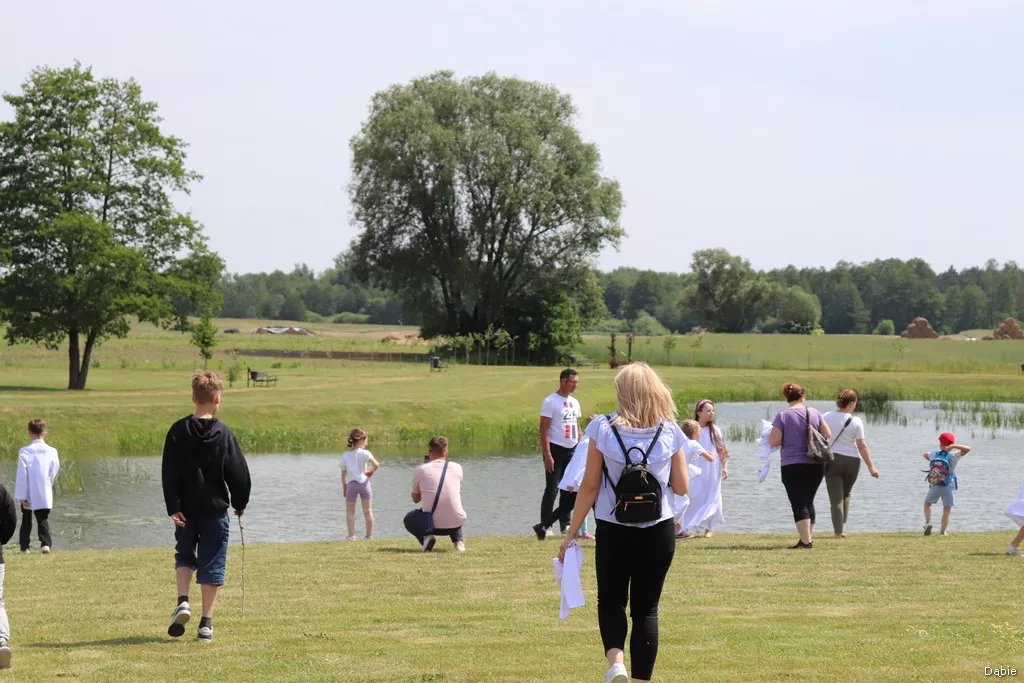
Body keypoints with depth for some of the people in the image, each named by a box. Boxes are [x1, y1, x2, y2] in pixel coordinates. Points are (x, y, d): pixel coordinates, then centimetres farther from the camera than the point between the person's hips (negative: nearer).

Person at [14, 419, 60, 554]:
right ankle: (45, 543, -12)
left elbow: (22, 475, -12)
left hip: (29, 493, -1)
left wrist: (22, 495, -8)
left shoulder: (25, 451, -12)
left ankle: (24, 546, 18)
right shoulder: (52, 451, -6)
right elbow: (54, 472, 4)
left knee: (26, 519, 16)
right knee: (43, 519, 7)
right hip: (45, 494, 1)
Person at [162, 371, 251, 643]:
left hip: (186, 509, 1)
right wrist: (240, 503, 13)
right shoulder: (224, 434, -6)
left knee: (184, 555, 20)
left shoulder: (178, 430, -4)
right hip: (215, 509, -1)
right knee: (211, 564, 4)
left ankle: (182, 601, -3)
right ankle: (206, 623, 3)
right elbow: (238, 472, -1)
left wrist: (173, 507, -6)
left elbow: (170, 472, -7)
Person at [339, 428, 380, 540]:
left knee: (350, 512, 7)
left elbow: (343, 473, 3)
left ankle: (351, 535, -2)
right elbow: (376, 465, -17)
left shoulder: (345, 455, 1)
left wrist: (344, 488, 12)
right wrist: (371, 472, 4)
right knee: (368, 511, 8)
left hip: (351, 484, 1)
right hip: (364, 483, -1)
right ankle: (369, 535, 11)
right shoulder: (364, 453, -7)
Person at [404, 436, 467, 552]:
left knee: (409, 520, 30)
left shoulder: (420, 470, 0)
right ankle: (458, 541, 15)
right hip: (455, 524, 3)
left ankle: (426, 536, -1)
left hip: (432, 524, -3)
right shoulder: (457, 468, 6)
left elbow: (415, 499, 15)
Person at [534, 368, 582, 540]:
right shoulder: (551, 402, -10)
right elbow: (544, 430, -13)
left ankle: (564, 523, 18)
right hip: (556, 450, -7)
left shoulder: (574, 402, 13)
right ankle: (543, 526, 1)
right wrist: (547, 455, -19)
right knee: (552, 489, -6)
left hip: (572, 451, 7)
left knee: (571, 490, 8)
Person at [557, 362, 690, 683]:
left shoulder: (603, 429, -8)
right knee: (646, 608, 10)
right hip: (659, 530, 1)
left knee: (611, 602, 17)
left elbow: (589, 486, -6)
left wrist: (571, 532, 2)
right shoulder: (670, 433, -3)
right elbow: (682, 487, 1)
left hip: (614, 532, -1)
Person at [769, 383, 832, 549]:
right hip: (816, 465, 4)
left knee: (798, 504, -1)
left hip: (792, 465, -4)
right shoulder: (814, 413, 1)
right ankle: (808, 537, 21)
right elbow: (827, 435, 5)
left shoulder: (783, 415, -9)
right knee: (808, 502, 17)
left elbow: (774, 442, -12)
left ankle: (805, 541, -8)